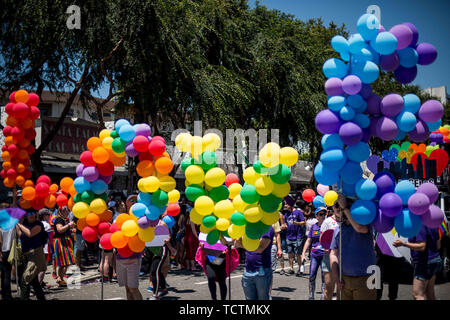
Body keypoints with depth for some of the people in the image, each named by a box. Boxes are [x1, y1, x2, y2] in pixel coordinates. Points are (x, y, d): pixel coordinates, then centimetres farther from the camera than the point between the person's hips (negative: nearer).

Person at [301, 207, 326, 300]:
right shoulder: (313, 227, 8)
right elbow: (308, 241, 13)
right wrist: (303, 253, 7)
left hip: (324, 255, -3)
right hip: (314, 255, 3)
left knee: (324, 277, 0)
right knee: (312, 276, 4)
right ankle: (311, 296, 17)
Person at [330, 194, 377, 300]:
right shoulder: (338, 229, 11)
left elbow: (360, 228, -29)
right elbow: (333, 254, 10)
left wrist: (345, 207, -21)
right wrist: (336, 278, -1)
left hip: (364, 280, -5)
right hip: (344, 280, 5)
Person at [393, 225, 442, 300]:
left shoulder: (421, 227, -19)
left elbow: (422, 246, -25)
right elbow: (438, 246, 15)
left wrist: (403, 244, -24)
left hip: (425, 262, -10)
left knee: (417, 295, -8)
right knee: (430, 294, 17)